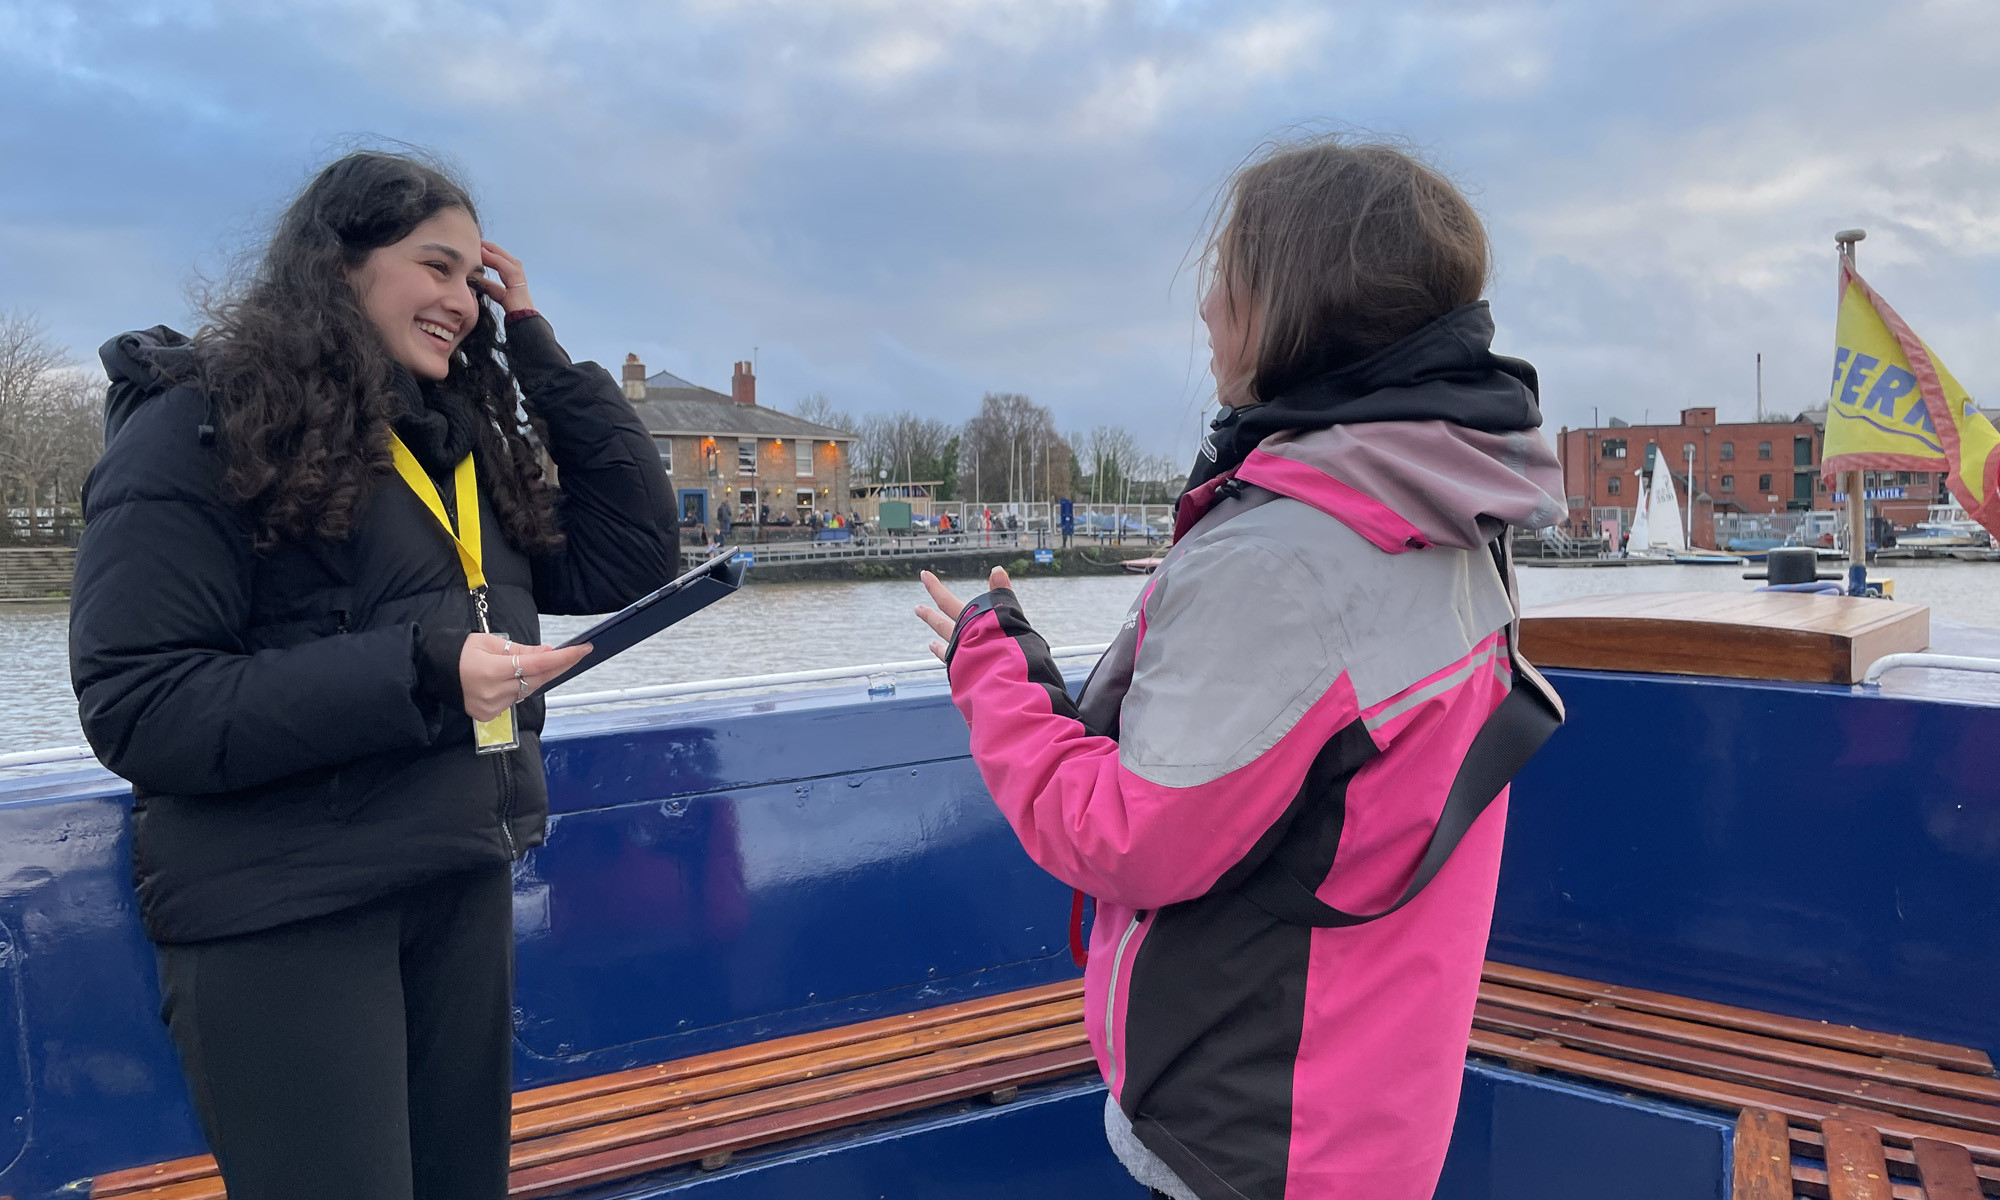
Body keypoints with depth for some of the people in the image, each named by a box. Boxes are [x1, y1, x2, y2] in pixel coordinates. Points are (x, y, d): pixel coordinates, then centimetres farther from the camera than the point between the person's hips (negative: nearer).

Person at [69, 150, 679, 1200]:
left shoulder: (460, 438, 11)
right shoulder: (200, 431, -9)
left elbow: (628, 559, 6)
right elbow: (137, 710, -15)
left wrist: (544, 357, 3)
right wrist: (419, 673, -25)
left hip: (465, 889, 7)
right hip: (281, 916, -6)